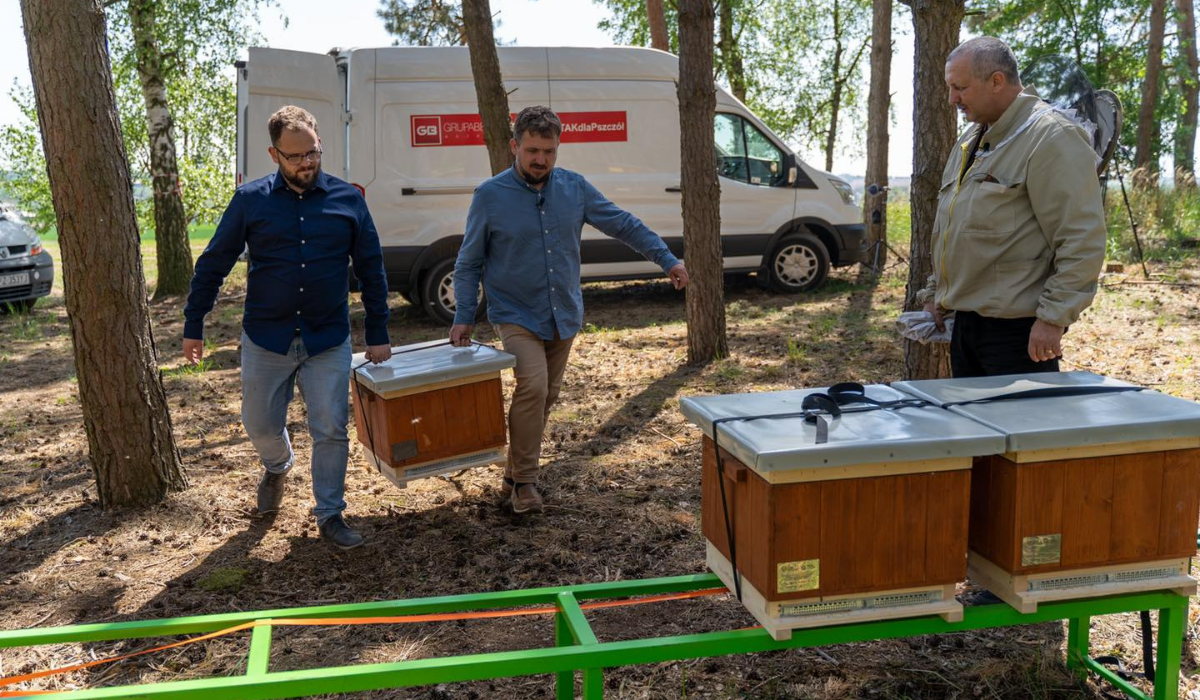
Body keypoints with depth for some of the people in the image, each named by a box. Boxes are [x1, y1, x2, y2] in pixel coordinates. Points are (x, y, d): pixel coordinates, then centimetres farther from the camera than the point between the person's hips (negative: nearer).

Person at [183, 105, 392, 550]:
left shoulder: (347, 200, -1)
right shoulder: (251, 200, -3)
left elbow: (371, 270, 5)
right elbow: (213, 264, 4)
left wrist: (378, 334, 3)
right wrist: (193, 326, 3)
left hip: (328, 341, 0)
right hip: (265, 339, 1)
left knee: (331, 431, 1)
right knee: (261, 425, 13)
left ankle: (330, 516, 17)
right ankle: (277, 469, 46)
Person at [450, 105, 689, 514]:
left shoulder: (575, 188, 0)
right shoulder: (490, 196, -7)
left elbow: (623, 225, 6)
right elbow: (469, 263, 0)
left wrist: (667, 260, -1)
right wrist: (464, 317, -7)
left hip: (564, 315, 4)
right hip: (517, 316, -4)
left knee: (546, 397, 11)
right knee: (533, 388, -22)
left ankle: (515, 476, 28)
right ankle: (524, 480, -6)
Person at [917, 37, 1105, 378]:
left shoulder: (1051, 137, -12)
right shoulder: (970, 141, 17)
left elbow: (1082, 242, -18)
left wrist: (1053, 319, -20)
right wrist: (935, 295, 21)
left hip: (1019, 328, -9)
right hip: (964, 321, 9)